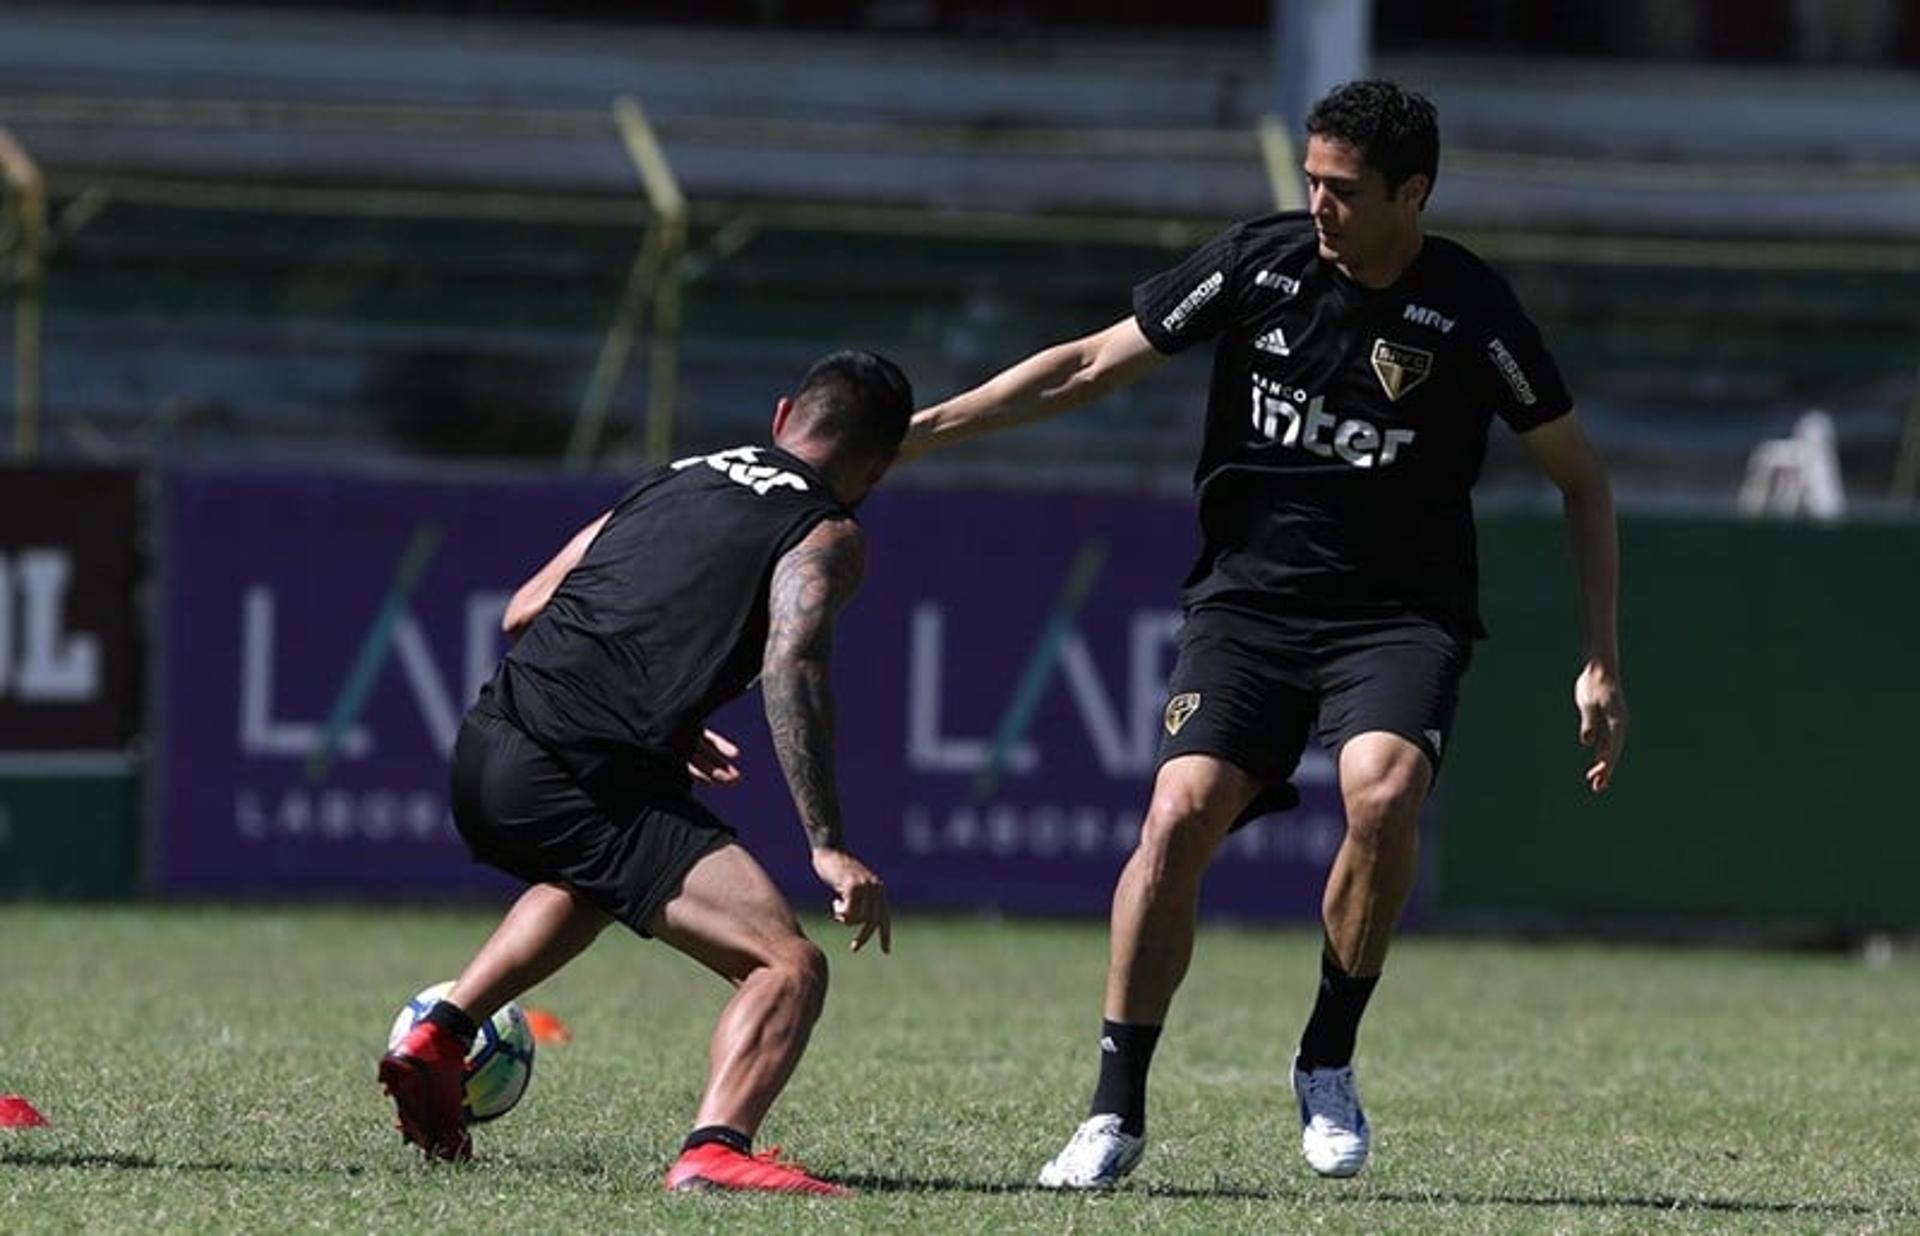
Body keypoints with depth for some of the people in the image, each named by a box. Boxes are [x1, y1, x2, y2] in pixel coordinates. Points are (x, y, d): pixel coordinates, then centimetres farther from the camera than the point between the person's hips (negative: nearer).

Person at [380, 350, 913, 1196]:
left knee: (597, 879, 41)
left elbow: (523, 610, 25)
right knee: (790, 969, -11)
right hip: (582, 790, -8)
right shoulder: (828, 535, 4)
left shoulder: (678, 478, 24)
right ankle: (714, 1151, -35)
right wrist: (828, 848, -19)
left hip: (485, 749, 8)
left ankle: (440, 1037, 33)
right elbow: (789, 671, -16)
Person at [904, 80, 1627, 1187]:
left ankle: (1328, 1063, -8)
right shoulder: (1259, 262, -2)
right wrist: (916, 429, 0)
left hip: (1399, 616, -2)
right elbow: (1090, 367, 5)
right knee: (1180, 816, -18)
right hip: (1249, 598, 2)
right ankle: (1117, 1114, -6)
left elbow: (1582, 477, 3)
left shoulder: (1470, 311, -7)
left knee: (1384, 793, -30)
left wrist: (1602, 666, -2)